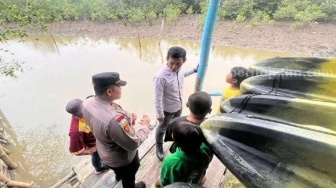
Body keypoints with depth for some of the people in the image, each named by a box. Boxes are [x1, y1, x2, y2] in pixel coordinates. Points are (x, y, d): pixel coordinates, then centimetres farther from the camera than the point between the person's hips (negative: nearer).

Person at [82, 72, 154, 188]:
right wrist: (146, 126, -16)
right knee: (128, 178, 30)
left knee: (118, 170, 42)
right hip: (123, 159, -7)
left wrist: (126, 119, -9)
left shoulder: (87, 103, -20)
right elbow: (133, 144, -31)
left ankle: (119, 176, 74)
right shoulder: (115, 119, -47)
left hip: (104, 153, 7)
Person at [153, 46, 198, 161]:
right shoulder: (160, 76, -35)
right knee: (162, 129, 20)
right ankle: (159, 147, 48)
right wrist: (159, 114, -17)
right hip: (167, 109, -6)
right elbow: (157, 98, -25)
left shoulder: (179, 70, -14)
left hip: (178, 106, 7)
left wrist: (194, 70, 19)